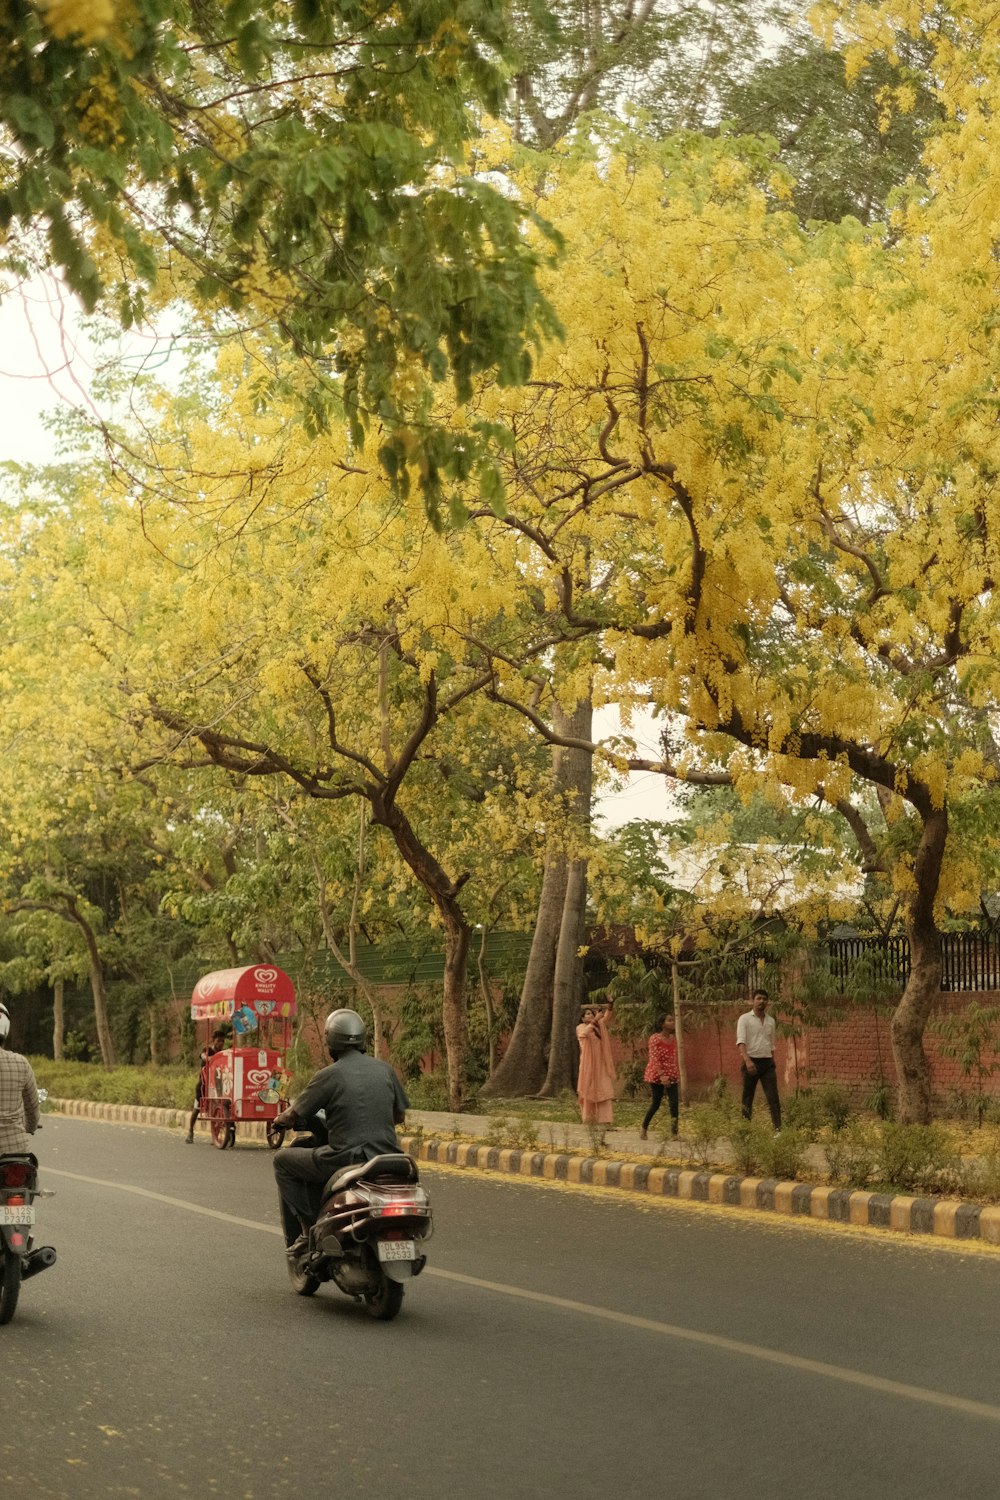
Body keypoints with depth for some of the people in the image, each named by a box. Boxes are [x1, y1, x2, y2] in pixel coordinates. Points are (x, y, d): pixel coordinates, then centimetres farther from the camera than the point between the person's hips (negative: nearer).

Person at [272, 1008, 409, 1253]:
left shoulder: (328, 1076, -8)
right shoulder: (384, 1069, 7)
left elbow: (293, 1117, -2)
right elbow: (398, 1115, 18)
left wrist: (280, 1120, 21)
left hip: (344, 1160, -6)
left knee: (283, 1160, 15)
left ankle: (306, 1230, 7)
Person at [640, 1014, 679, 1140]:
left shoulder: (674, 1038, 7)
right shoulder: (655, 1038, -12)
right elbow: (654, 1059, -17)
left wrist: (677, 1073, 12)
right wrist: (661, 1075, -25)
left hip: (671, 1075, 5)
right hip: (657, 1074, -5)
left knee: (674, 1103, -7)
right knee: (656, 1103, 3)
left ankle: (674, 1132, -7)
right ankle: (644, 1129, 21)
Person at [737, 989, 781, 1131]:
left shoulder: (770, 1021, 14)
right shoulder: (745, 1019, -2)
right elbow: (741, 1041, -14)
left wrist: (774, 1066, 16)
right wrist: (747, 1060, -28)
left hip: (767, 1062, 4)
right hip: (751, 1062, -4)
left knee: (773, 1097, -6)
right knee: (748, 1098, 2)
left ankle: (778, 1129, -10)